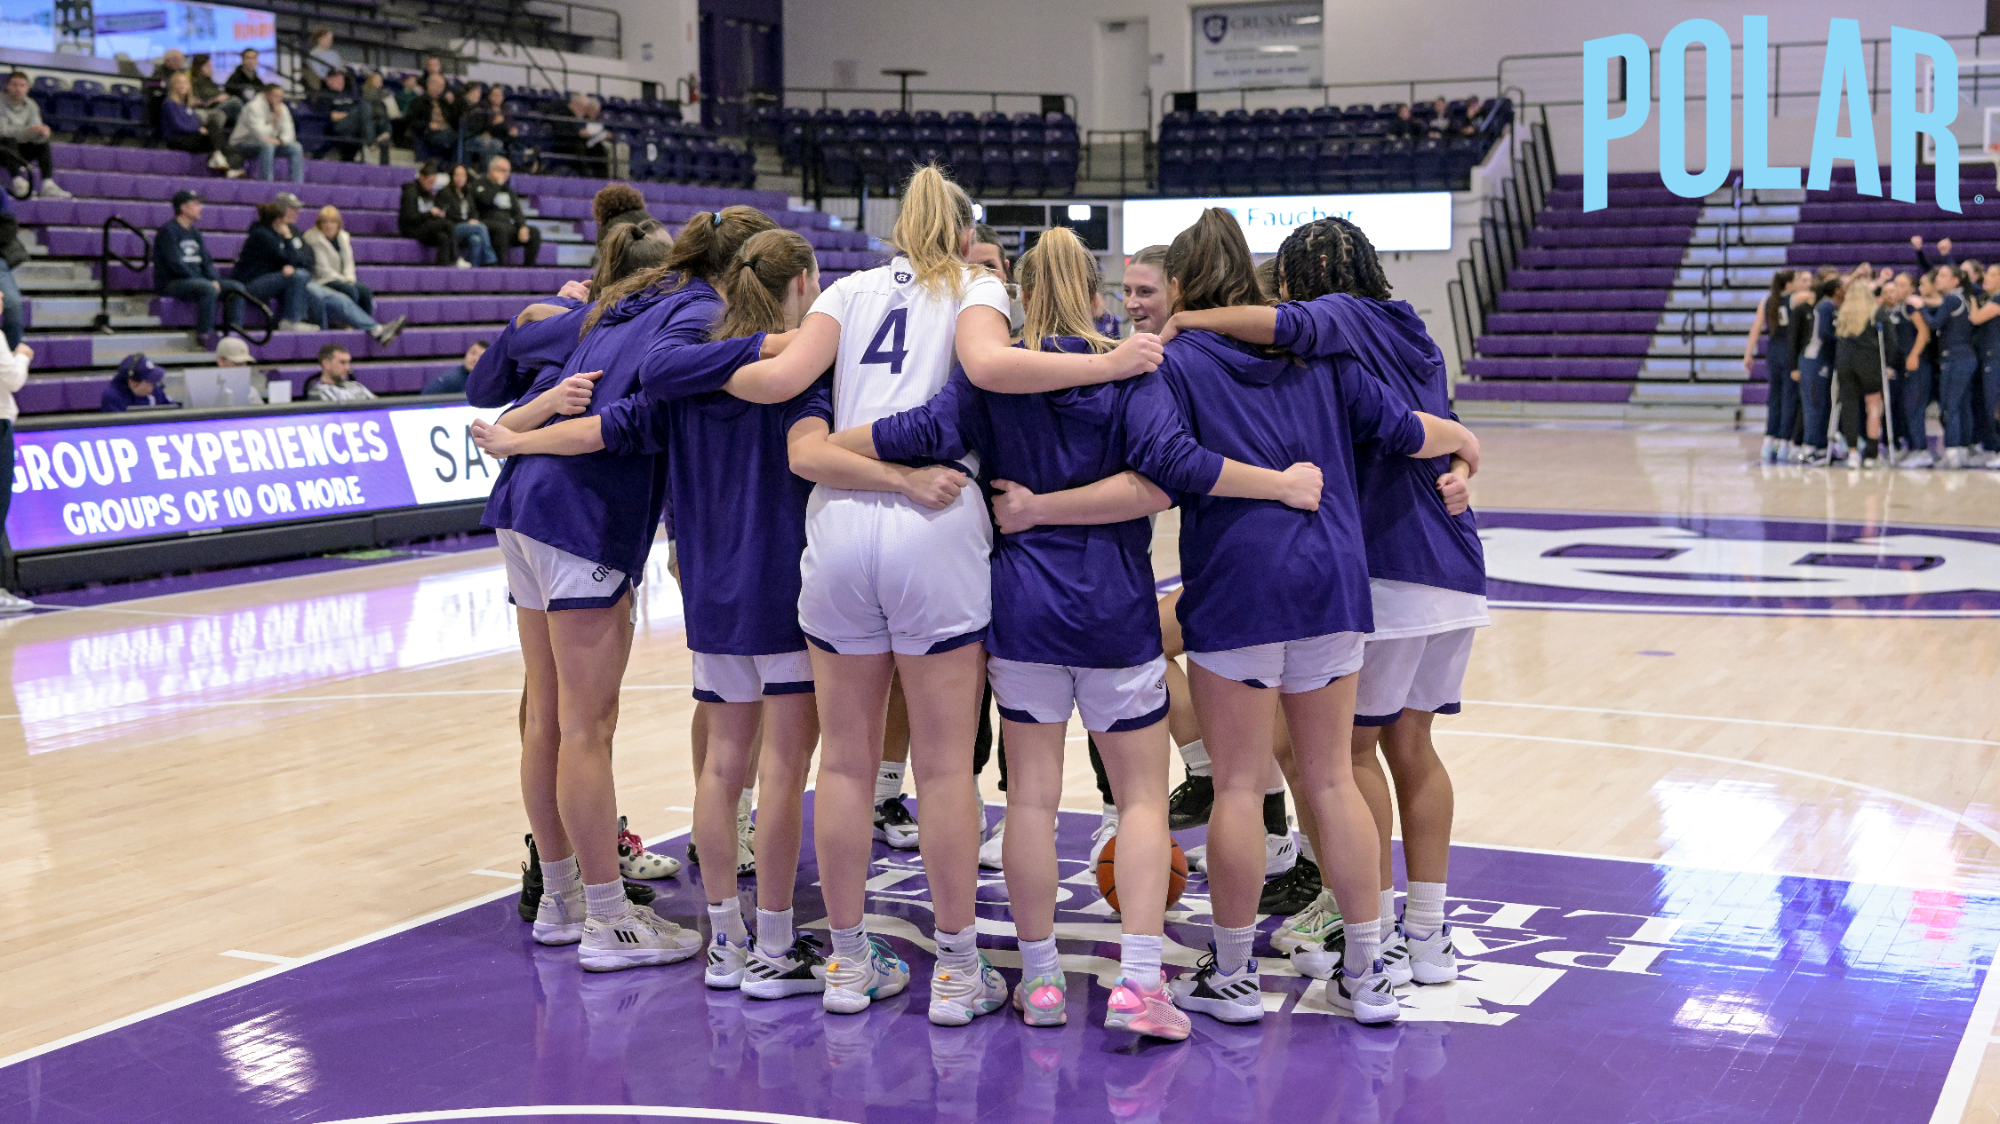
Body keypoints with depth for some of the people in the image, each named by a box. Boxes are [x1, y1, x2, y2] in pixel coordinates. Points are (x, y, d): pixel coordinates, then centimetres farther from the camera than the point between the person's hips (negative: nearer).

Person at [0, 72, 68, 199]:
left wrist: (42, 133, -32)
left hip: (18, 152, 5)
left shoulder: (31, 105, 3)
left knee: (43, 143, -16)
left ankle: (48, 185, -29)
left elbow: (36, 136, -7)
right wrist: (29, 130, -39)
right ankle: (17, 180, -45)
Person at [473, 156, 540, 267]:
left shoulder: (508, 190, 23)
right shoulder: (480, 184, 3)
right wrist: (498, 183, -9)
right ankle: (502, 265, -38)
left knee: (534, 232, -15)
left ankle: (528, 266, -18)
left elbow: (517, 211, 16)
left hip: (507, 225, 6)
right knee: (502, 228, -39)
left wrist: (523, 227, -4)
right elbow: (485, 200, -19)